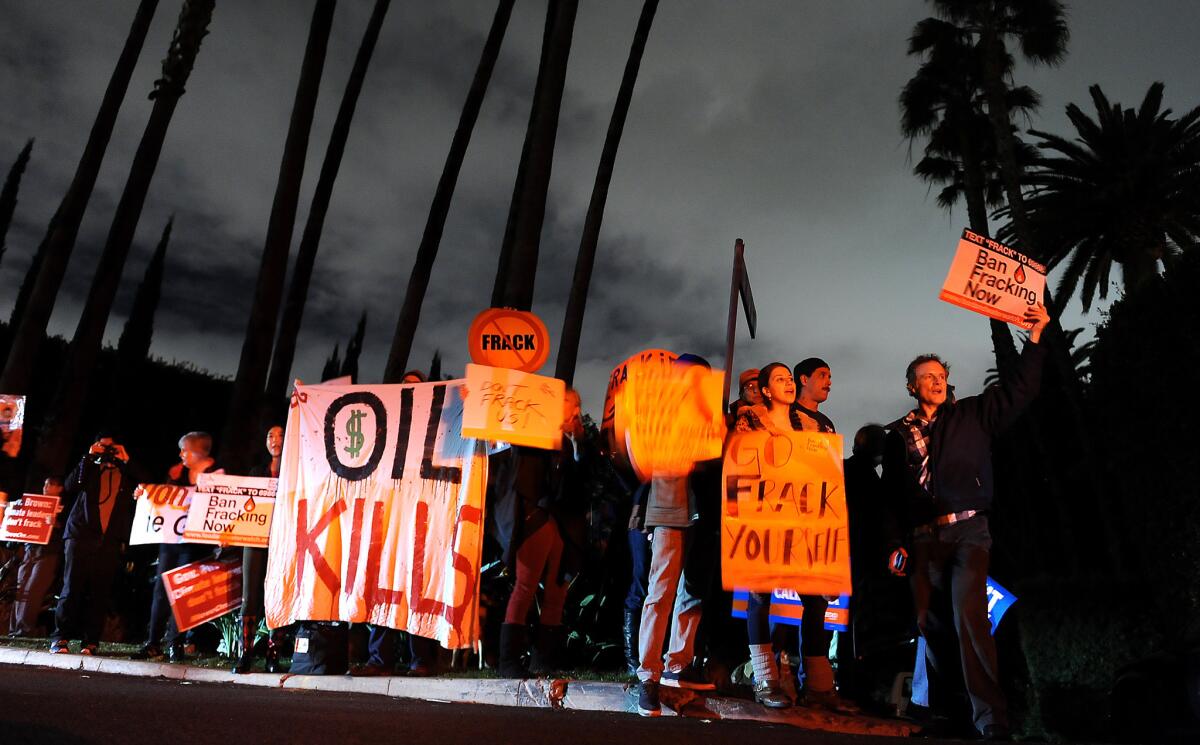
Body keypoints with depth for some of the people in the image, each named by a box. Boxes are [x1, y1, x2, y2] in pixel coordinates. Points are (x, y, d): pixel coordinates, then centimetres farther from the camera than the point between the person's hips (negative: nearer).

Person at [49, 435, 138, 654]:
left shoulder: (126, 474, 19)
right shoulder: (89, 469, 17)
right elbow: (70, 487, -1)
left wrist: (126, 461, 1)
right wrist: (88, 457, -1)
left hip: (110, 541, 1)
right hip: (81, 535, -1)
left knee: (99, 592, -2)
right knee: (72, 588, -6)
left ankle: (90, 641, 0)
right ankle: (60, 638, -1)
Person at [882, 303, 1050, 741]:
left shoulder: (971, 414, 11)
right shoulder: (898, 435, 14)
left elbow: (1020, 390, 4)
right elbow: (892, 496, 14)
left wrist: (1035, 338, -4)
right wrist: (898, 542, 7)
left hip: (967, 529, -2)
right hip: (923, 539, 3)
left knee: (969, 617, -18)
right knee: (932, 624, 6)